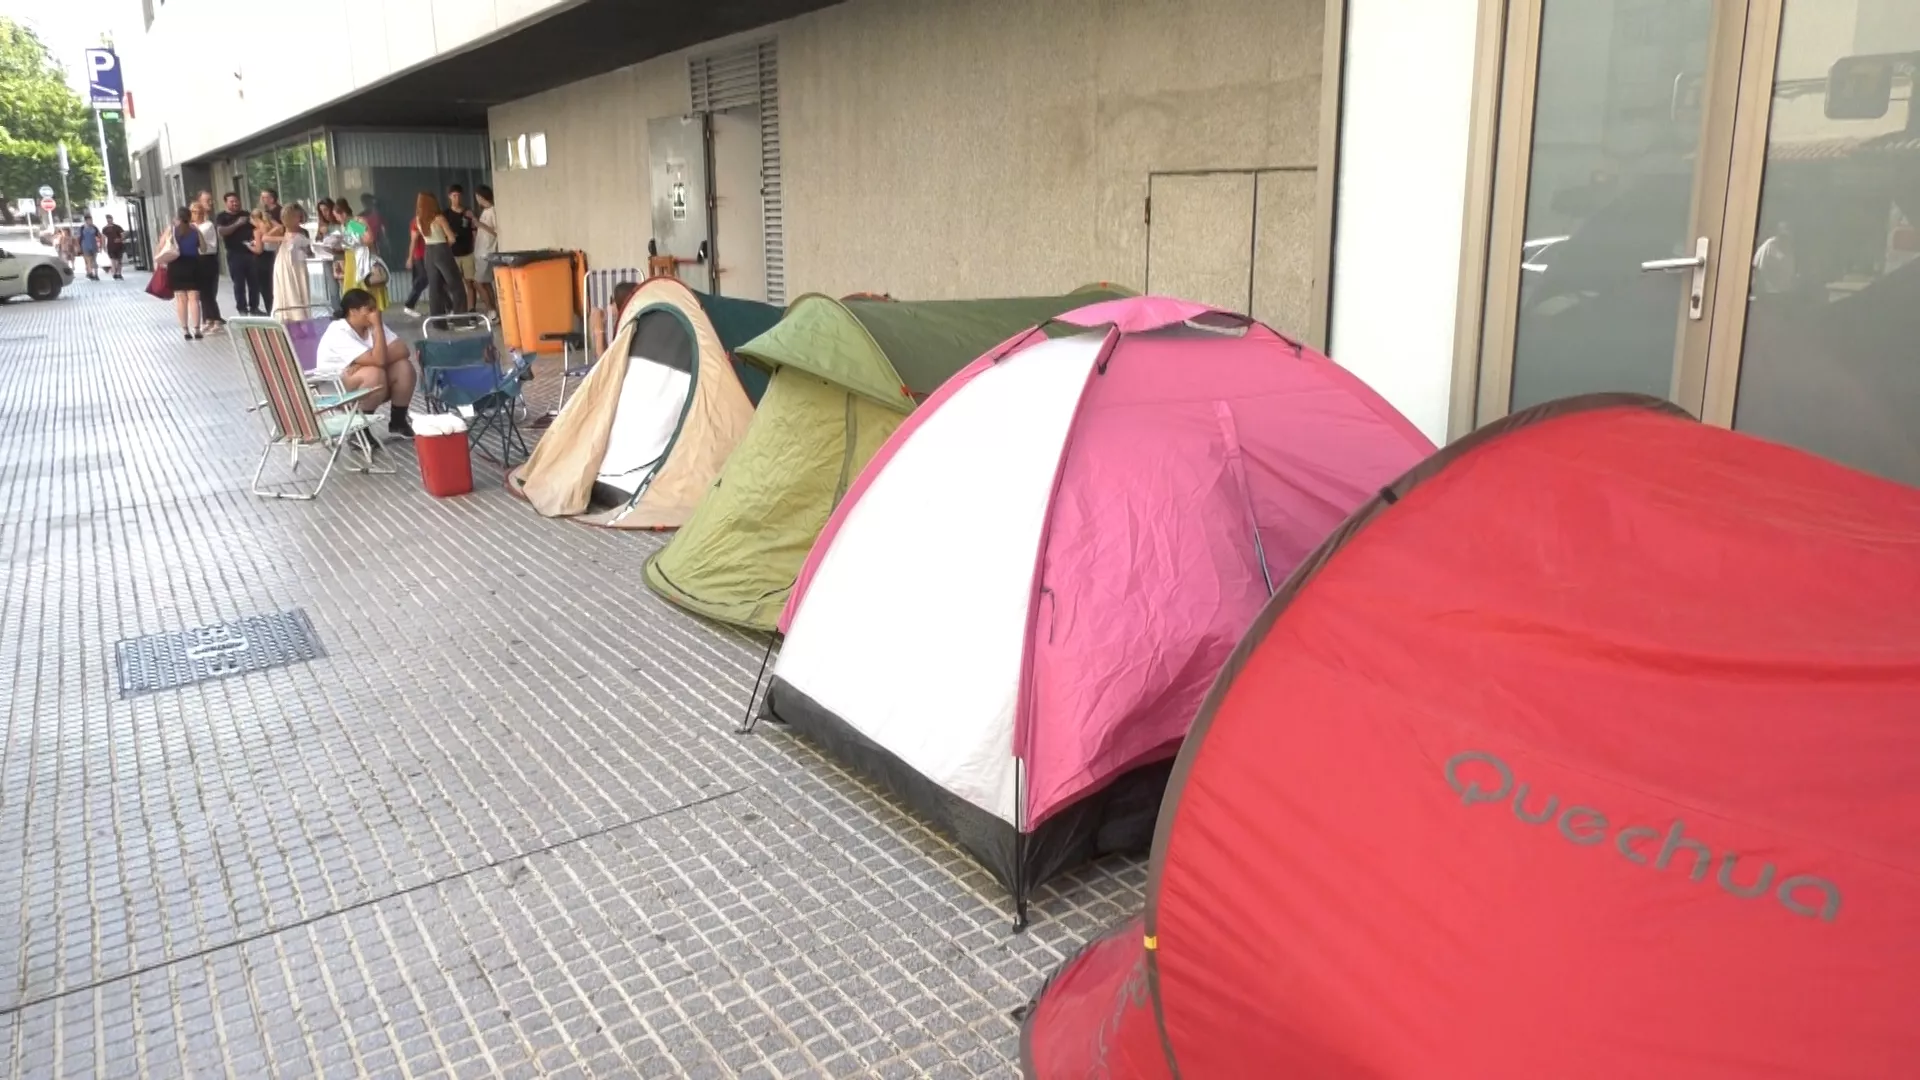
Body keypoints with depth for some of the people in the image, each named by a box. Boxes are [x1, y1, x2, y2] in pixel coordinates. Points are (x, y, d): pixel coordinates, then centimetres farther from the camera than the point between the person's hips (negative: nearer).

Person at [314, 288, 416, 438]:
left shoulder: (372, 324, -2)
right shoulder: (339, 333, -24)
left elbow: (402, 350, -13)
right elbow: (378, 360, -33)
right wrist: (378, 327, -26)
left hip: (369, 386, 7)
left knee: (404, 367, -16)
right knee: (375, 374, -34)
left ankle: (398, 422, -2)